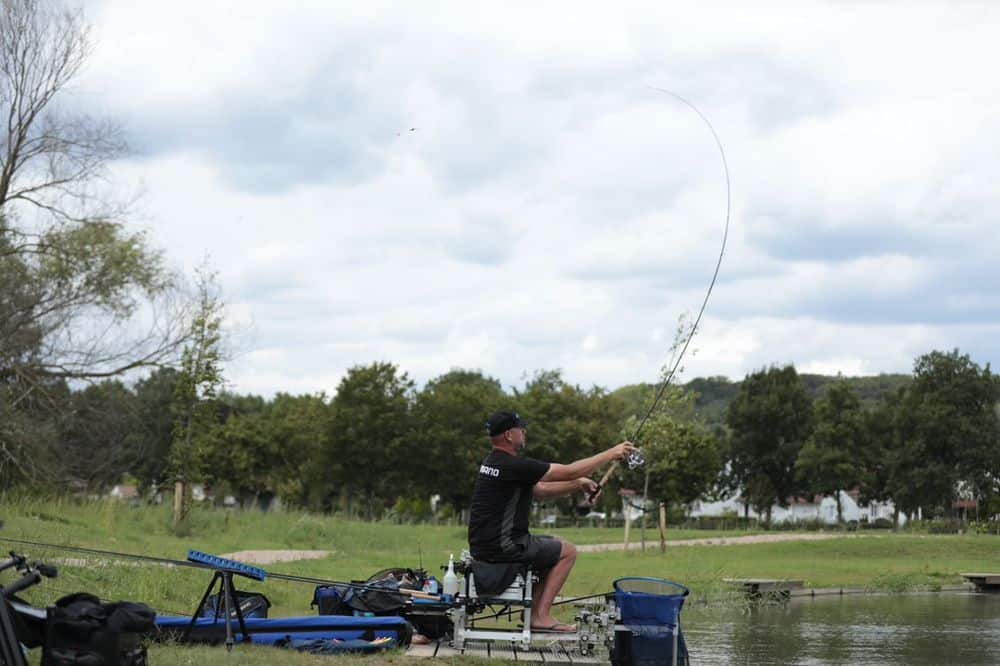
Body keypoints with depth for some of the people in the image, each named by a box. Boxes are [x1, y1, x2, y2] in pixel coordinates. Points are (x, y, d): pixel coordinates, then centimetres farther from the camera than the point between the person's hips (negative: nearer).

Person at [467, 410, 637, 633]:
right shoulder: (513, 465, -18)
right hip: (501, 546, -10)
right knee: (567, 552, 3)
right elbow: (568, 471, -14)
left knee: (552, 546, 25)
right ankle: (540, 615, -2)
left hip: (482, 545, 10)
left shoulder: (493, 461, 14)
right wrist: (611, 454, -6)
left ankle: (536, 612, 19)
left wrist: (578, 485, 8)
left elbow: (539, 490, 19)